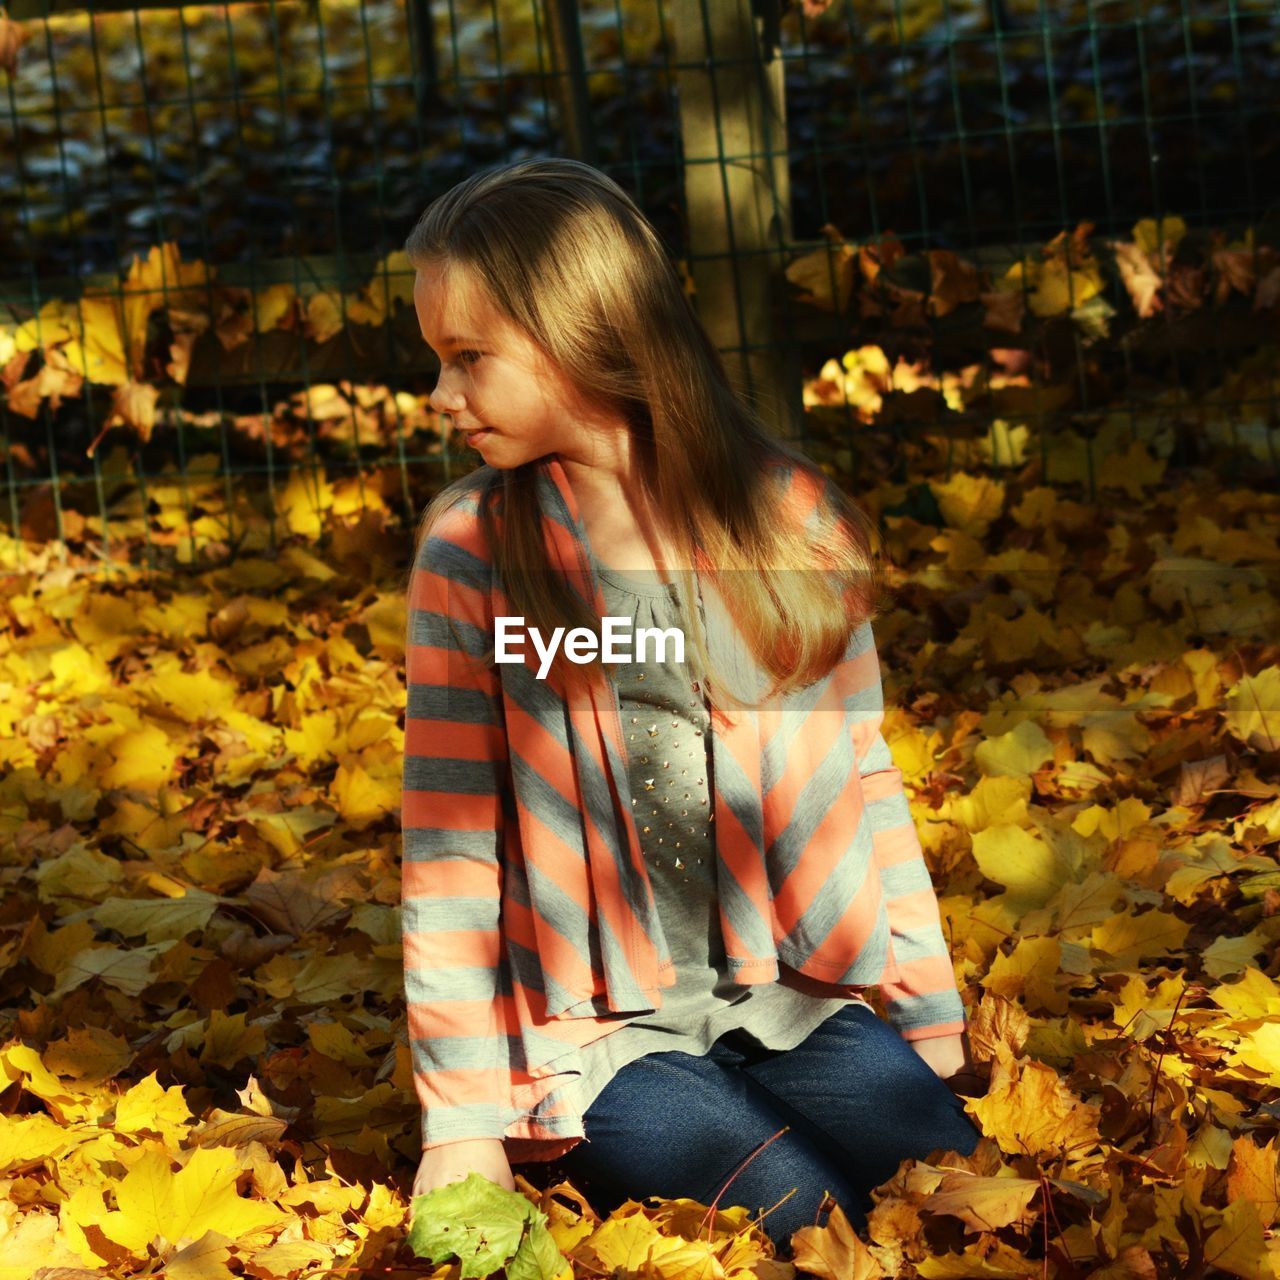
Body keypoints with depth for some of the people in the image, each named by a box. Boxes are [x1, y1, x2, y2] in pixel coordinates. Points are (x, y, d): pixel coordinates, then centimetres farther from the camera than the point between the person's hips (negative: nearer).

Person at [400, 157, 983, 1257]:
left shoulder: (790, 519, 1)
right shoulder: (472, 555, -4)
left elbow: (861, 780, 9)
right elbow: (449, 846, -5)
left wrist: (930, 1011, 8)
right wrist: (463, 1122, -8)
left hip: (800, 1002, 2)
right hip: (599, 1034, -2)